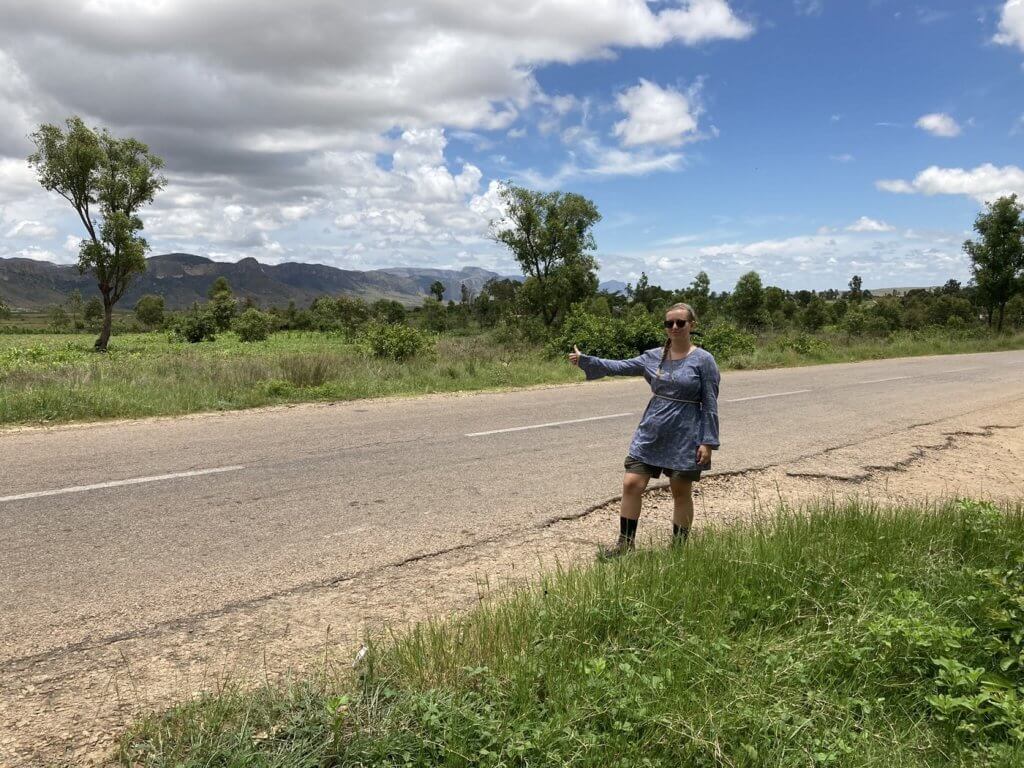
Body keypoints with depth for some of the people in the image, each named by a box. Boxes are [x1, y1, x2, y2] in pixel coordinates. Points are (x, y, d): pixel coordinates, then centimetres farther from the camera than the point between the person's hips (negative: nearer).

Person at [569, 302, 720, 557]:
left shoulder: (703, 360, -6)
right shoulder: (654, 356, 6)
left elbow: (710, 405, -7)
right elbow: (620, 367, 5)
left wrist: (708, 442, -11)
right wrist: (585, 360, -2)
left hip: (683, 438, -4)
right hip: (650, 434, 4)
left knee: (681, 493, 7)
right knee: (631, 484, -1)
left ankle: (679, 547, 23)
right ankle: (626, 542, 13)